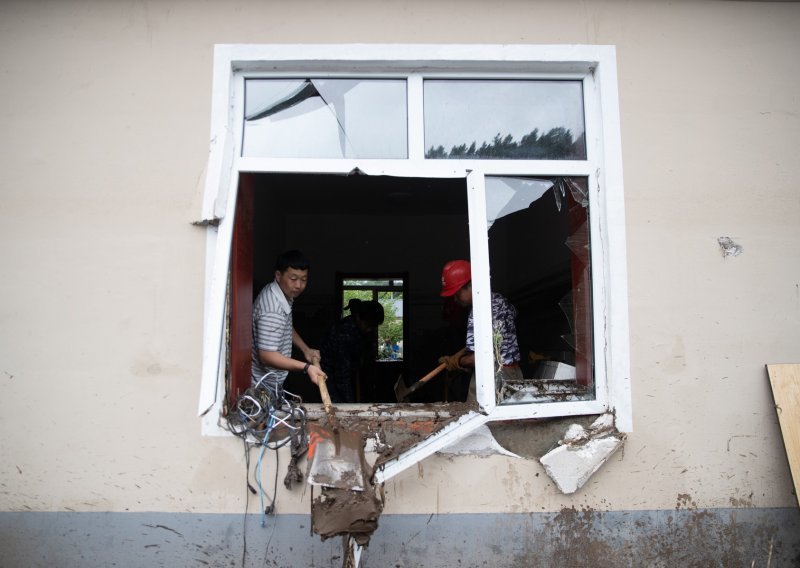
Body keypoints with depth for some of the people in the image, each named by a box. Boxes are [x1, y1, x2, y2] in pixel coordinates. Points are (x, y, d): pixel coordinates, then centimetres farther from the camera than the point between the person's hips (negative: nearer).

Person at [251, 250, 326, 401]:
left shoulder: (285, 295, 1)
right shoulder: (272, 310, -29)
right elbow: (267, 355, -29)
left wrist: (306, 349, 8)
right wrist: (306, 367, -34)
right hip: (265, 387, -9)